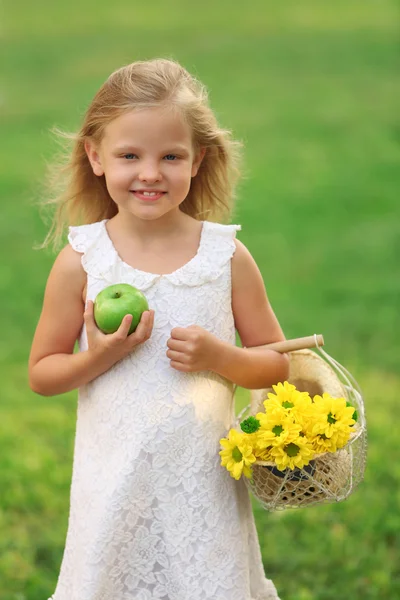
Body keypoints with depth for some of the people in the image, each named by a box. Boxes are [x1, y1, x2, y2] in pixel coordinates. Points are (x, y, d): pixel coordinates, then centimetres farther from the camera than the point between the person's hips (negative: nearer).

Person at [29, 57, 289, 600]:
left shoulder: (227, 256, -2)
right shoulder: (81, 262, -4)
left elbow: (276, 363, 6)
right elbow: (41, 375, 3)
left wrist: (219, 357, -13)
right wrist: (98, 358, -16)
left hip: (206, 481, 1)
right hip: (116, 483, 0)